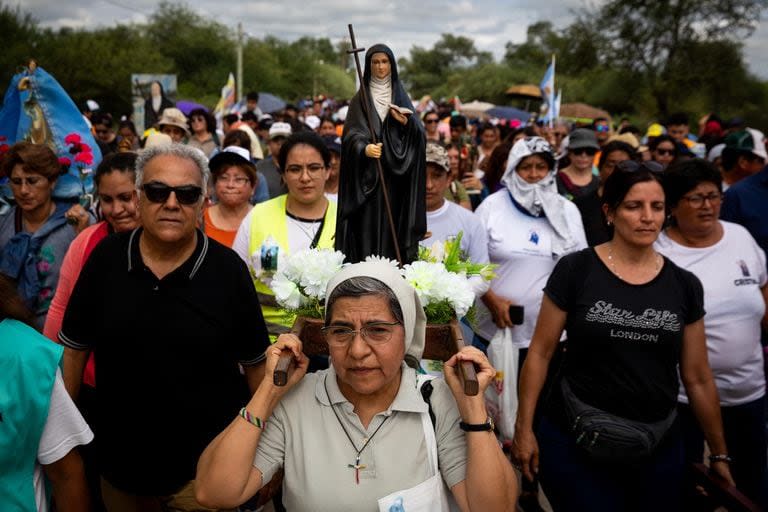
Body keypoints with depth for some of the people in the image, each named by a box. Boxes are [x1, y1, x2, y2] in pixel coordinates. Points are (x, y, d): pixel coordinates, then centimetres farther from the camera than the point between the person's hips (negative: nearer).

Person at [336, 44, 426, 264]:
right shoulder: (361, 99, 5)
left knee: (393, 224, 1)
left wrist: (406, 123, -15)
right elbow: (352, 133, -7)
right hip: (369, 174, -2)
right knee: (369, 225, -7)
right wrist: (364, 148, -27)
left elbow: (419, 132, 6)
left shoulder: (400, 96, 13)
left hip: (395, 175, 2)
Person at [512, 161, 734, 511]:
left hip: (657, 448, 4)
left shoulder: (684, 285, 0)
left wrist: (719, 454, 13)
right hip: (573, 443, -3)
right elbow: (540, 353, -4)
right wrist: (524, 426, -6)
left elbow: (698, 378, 8)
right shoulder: (575, 270, -9)